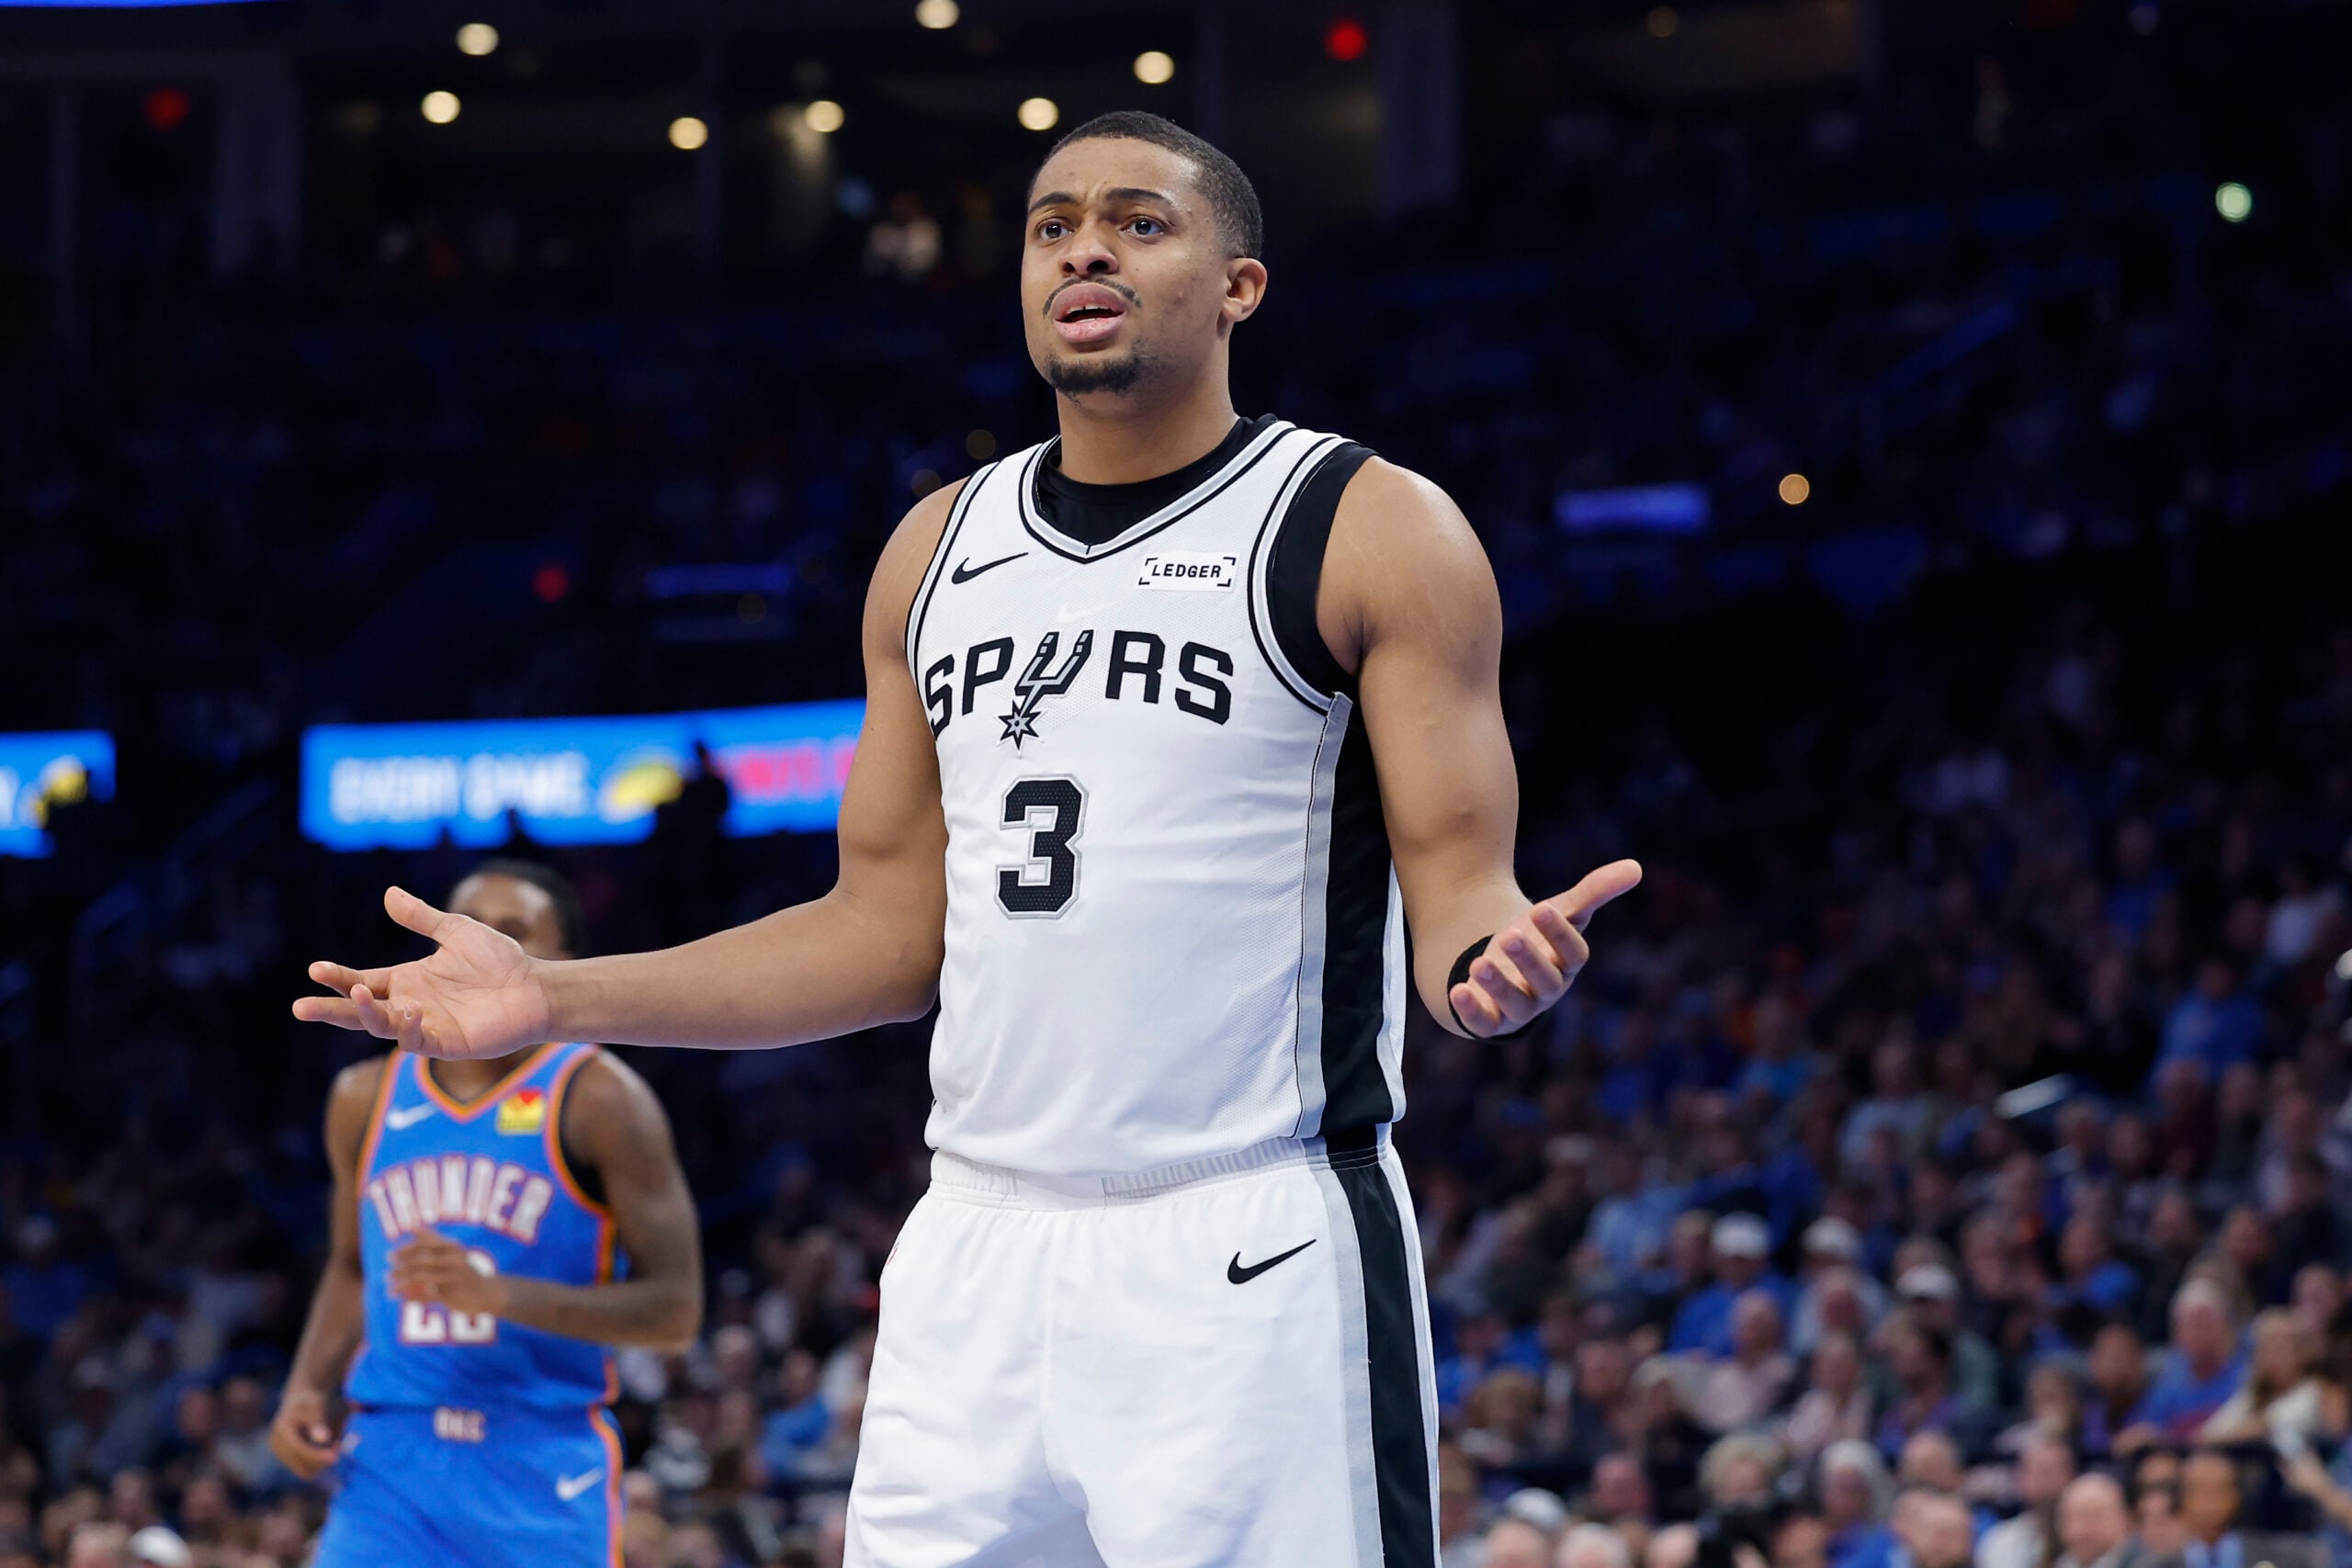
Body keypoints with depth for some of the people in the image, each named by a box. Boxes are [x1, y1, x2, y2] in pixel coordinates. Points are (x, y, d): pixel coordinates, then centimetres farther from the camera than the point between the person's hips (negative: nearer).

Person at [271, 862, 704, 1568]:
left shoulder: (599, 1101, -4)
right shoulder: (366, 1099, 11)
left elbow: (674, 1309, -8)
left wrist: (498, 1294, -20)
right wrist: (306, 1387, 7)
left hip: (545, 1473, -3)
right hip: (392, 1461, 3)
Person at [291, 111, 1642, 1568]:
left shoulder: (1376, 533, -2)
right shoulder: (942, 550, 14)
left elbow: (1456, 886, -7)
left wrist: (1495, 961, -31)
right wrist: (554, 997, 11)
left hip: (1252, 1263, -5)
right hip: (978, 1250, 5)